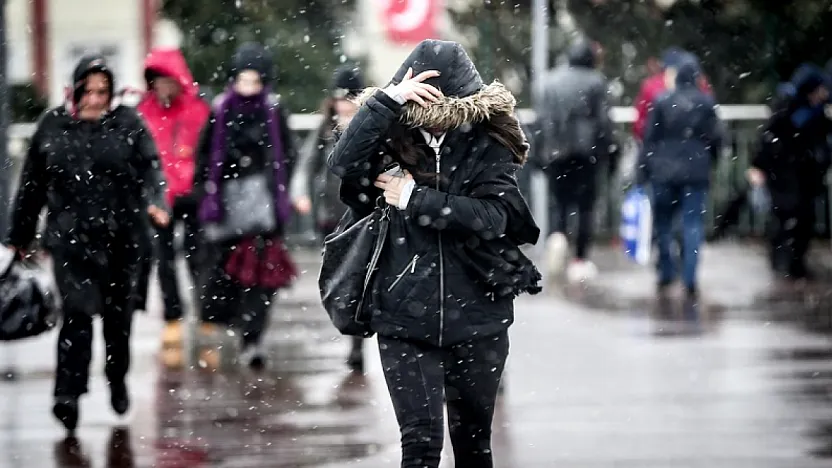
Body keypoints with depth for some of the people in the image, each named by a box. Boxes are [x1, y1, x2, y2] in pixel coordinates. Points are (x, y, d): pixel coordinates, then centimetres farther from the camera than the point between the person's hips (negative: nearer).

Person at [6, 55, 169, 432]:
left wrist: (154, 203, -31)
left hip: (120, 237, 1)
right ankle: (68, 395, -16)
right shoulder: (53, 126, 4)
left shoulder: (128, 124, 1)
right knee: (78, 310, -15)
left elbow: (149, 168, -10)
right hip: (70, 235, -1)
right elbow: (32, 185, 11)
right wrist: (20, 237, 14)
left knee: (118, 315, 13)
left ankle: (117, 381, 35)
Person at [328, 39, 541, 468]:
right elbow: (343, 164, -21)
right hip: (405, 318, -1)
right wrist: (388, 99, -26)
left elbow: (491, 216, -16)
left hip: (476, 317, 1)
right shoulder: (393, 141, -2)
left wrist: (415, 199, -16)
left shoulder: (487, 146, -2)